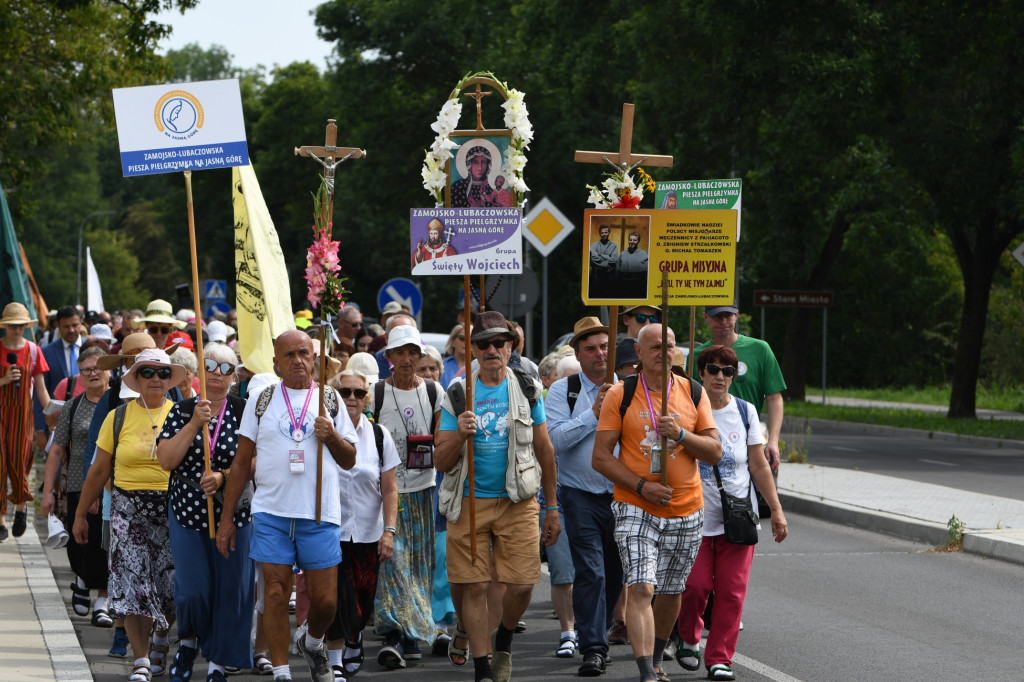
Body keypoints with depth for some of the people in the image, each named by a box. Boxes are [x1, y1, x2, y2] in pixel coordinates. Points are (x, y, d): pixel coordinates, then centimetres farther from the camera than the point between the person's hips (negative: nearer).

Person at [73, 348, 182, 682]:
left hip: (173, 510, 0)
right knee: (132, 584, -7)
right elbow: (99, 470, 10)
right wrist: (80, 514, 12)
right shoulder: (118, 418, 4)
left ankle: (161, 639, 31)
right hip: (129, 510, 0)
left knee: (172, 585, 1)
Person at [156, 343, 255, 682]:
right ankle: (188, 641, 24)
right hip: (187, 512, 0)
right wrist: (195, 423, -15)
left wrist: (223, 477, -20)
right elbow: (166, 460, -8)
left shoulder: (244, 412, 0)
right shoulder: (182, 411, 3)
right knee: (192, 590, -7)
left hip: (234, 513, 0)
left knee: (230, 590, 1)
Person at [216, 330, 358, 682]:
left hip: (320, 514, 0)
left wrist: (331, 435, -9)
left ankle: (313, 644, 30)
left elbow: (349, 460, 11)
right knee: (277, 593, -3)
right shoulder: (261, 400, 8)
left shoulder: (330, 399, 9)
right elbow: (242, 461, 10)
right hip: (271, 512, 0)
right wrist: (226, 516, 7)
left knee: (324, 599, 0)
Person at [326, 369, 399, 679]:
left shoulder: (379, 435, 1)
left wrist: (389, 531, -8)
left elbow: (390, 489, 2)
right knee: (338, 598, -11)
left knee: (363, 600, 9)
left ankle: (354, 640, 40)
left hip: (368, 532, 2)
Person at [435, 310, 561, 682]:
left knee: (522, 584, -7)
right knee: (474, 585, -3)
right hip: (469, 501, 0)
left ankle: (503, 640, 23)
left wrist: (552, 508, 12)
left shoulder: (527, 391, 5)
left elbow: (545, 451, 12)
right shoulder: (457, 395, 2)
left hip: (517, 502, 0)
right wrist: (459, 435, -20)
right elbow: (441, 462, 1)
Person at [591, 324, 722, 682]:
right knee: (641, 588, -17)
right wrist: (642, 486, -16)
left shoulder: (693, 393, 4)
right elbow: (601, 457, -5)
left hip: (685, 511, 3)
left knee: (670, 591, 14)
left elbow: (715, 452, 3)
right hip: (635, 509, -3)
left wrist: (681, 434, -15)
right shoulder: (620, 395, -3)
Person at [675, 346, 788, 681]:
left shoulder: (745, 412, 7)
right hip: (695, 517, -2)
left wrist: (776, 510, 9)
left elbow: (759, 465, 11)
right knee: (695, 585, -8)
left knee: (731, 591, -2)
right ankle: (688, 638, 21)